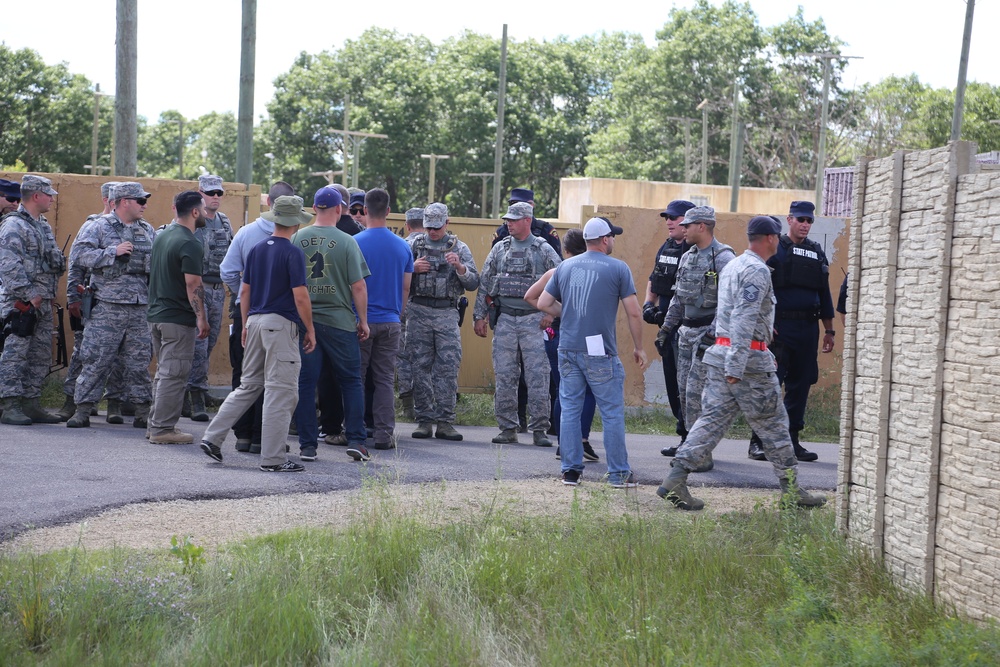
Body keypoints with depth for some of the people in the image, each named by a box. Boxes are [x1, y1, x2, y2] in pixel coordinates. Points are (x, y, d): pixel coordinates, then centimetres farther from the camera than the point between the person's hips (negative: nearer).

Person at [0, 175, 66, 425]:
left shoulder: (43, 226, 19)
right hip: (20, 303, -9)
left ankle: (31, 404, 17)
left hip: (43, 303, 9)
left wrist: (50, 293, 11)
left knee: (41, 356, 10)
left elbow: (55, 261, 23)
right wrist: (29, 295, -19)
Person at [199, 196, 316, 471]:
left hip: (255, 321, 7)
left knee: (249, 385, 17)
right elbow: (300, 296, -14)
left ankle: (212, 437, 13)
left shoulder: (256, 249, 10)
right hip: (281, 324, -7)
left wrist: (246, 325, 21)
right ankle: (273, 458, -1)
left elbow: (245, 291, 14)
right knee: (281, 391, -2)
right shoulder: (293, 252, -10)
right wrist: (310, 329, -4)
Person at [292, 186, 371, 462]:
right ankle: (356, 441, 6)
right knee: (351, 382, 10)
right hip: (339, 321, -2)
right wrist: (363, 321, 4)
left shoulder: (296, 239, 2)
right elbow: (358, 286, -6)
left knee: (305, 384, 6)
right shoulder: (346, 242, -6)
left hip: (303, 322, 2)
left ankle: (307, 446, 8)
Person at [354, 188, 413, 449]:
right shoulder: (403, 246, 5)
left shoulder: (355, 243, -8)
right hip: (390, 321, 3)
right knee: (385, 380, 7)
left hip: (361, 320, -3)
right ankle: (384, 435, 5)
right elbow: (406, 288, 9)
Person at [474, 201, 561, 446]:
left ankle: (539, 429, 0)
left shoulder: (544, 250, 1)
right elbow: (484, 283, 12)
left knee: (537, 376, -6)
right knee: (504, 376, 3)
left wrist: (551, 312, -6)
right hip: (505, 318, 3)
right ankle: (507, 428, 11)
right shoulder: (500, 249, 10)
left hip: (533, 319, -3)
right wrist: (479, 316, 7)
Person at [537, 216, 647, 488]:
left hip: (568, 349, 4)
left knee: (569, 409, 10)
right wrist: (638, 347, 5)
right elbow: (634, 312, -5)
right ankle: (619, 473, 7)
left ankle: (570, 470, 11)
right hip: (600, 353, -4)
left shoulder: (565, 267, 9)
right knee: (612, 412, 4)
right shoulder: (617, 268, -4)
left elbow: (543, 303, 11)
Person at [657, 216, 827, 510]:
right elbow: (743, 320, -22)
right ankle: (791, 489, 14)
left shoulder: (732, 266, 16)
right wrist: (735, 368, -25)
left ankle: (675, 479, -5)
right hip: (750, 359, -8)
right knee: (773, 424, 4)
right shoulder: (757, 271, -13)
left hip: (720, 353, 8)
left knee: (712, 419, 5)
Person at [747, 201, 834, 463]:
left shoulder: (817, 253, 15)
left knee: (801, 384, 7)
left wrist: (829, 330, 16)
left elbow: (824, 293, 19)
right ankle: (758, 441, -2)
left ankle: (792, 440, 15)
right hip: (779, 326, -5)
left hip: (808, 328, 6)